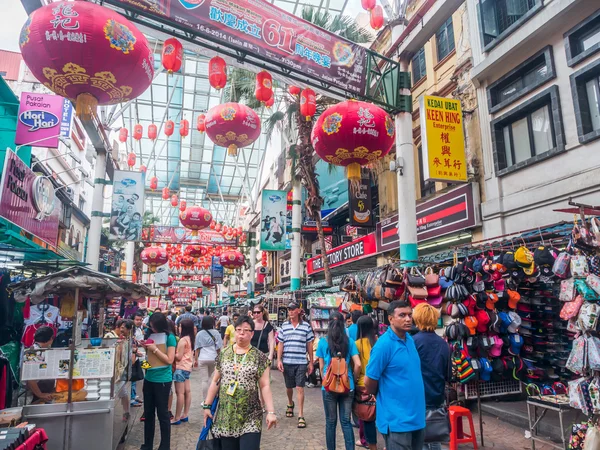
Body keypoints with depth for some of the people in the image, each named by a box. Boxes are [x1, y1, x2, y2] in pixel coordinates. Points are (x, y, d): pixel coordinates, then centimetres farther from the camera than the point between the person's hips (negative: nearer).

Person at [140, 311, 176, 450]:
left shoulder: (169, 337, -11)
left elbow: (169, 360, -14)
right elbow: (149, 356, 16)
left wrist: (155, 349, -19)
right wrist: (146, 347, -3)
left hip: (162, 380, -6)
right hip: (149, 378, 6)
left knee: (162, 414, 4)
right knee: (148, 413, 15)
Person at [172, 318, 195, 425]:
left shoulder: (183, 340, -17)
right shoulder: (191, 339, 8)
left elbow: (179, 357, -14)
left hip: (181, 368, -9)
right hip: (188, 367, 9)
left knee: (180, 393, -4)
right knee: (187, 391, 11)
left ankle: (177, 418, 2)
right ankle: (185, 415, 19)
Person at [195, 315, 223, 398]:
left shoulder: (199, 334, 0)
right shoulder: (216, 333, -1)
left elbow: (197, 349, 1)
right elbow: (219, 348, 1)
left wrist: (196, 359, 9)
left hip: (202, 359, -1)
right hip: (213, 358, 1)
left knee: (204, 380, 5)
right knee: (211, 377, 18)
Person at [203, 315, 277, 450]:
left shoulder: (259, 356, -4)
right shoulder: (224, 353, 4)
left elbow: (265, 386, -5)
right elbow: (215, 381, 9)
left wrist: (271, 411, -11)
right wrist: (207, 405, 8)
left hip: (251, 417, -2)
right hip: (225, 416, 3)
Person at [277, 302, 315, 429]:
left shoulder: (306, 326, -1)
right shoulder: (284, 326, 3)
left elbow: (309, 345, 4)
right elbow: (280, 344, 6)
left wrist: (311, 362, 5)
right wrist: (279, 360, -2)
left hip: (301, 362, -2)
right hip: (287, 362, 2)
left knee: (300, 388, -4)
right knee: (289, 387, 17)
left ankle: (301, 416, 4)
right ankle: (290, 404, 45)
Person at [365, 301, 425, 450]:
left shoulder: (410, 339, 5)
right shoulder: (384, 344, -19)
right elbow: (369, 381, -13)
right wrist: (379, 397, 3)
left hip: (417, 415, 8)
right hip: (397, 419, -7)